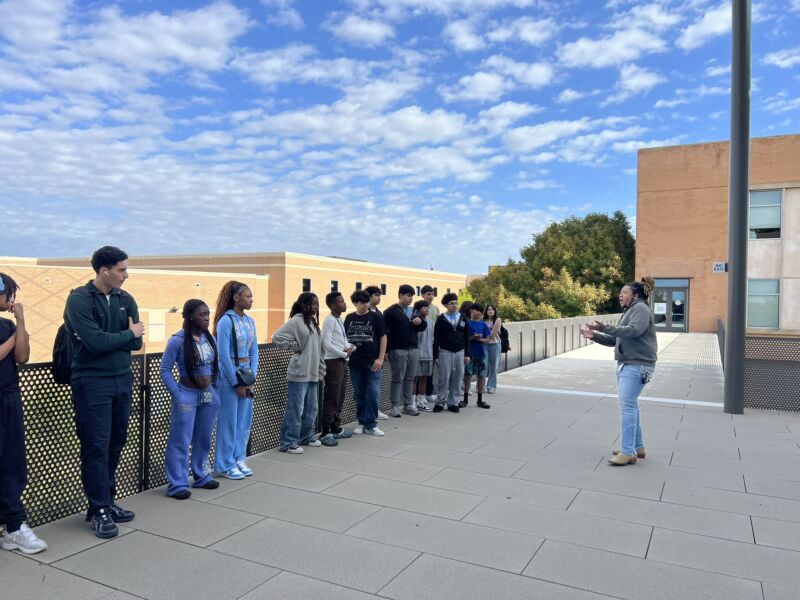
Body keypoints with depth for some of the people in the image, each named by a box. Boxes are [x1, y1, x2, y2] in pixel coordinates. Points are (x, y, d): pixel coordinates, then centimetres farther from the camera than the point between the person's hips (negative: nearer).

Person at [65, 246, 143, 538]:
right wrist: (127, 334, -6)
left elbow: (136, 342, 1)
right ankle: (98, 510, 10)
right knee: (96, 447, -1)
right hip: (92, 383, -6)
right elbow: (96, 342, -20)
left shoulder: (125, 300, 8)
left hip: (122, 380, 6)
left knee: (115, 444, 12)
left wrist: (110, 340, -14)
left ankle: (108, 501, 26)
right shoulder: (79, 300, -10)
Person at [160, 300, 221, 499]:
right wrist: (177, 395, -15)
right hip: (187, 395, -6)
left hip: (209, 396, 6)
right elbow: (165, 370, -11)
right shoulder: (178, 340, -14)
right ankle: (177, 484, 11)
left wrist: (216, 391, 9)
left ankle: (201, 476, 32)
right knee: (181, 442, 0)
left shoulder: (210, 339, 3)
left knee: (204, 439, 17)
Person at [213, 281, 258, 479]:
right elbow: (224, 355, -15)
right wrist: (237, 383, -13)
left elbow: (253, 351, 9)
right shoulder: (225, 321, -14)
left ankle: (239, 459, 25)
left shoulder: (250, 321, 7)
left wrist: (252, 377, -1)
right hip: (229, 376, -7)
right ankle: (225, 465, 16)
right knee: (229, 422, 3)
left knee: (244, 420, 12)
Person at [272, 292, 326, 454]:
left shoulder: (313, 322, 14)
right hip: (299, 373, -8)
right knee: (295, 409, -4)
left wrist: (321, 368, 14)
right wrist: (295, 346, -13)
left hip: (313, 373, 8)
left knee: (312, 409, 15)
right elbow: (277, 337, -17)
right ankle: (288, 443, 6)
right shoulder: (296, 320, -11)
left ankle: (306, 437, 30)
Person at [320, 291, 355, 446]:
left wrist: (350, 347, -1)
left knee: (340, 397, 13)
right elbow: (326, 343, -19)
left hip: (342, 361, 9)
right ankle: (325, 432, -1)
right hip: (333, 362, -9)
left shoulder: (340, 319, 14)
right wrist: (344, 353, -12)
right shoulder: (329, 320, -12)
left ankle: (336, 428, 23)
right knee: (331, 397, -6)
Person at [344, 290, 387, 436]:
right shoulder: (349, 318, 7)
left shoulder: (375, 317, -2)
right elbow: (344, 338, 17)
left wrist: (380, 359, -7)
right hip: (355, 363, 3)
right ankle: (362, 423, 21)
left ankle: (371, 425, 9)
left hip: (372, 363, -3)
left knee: (373, 394, -1)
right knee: (359, 395, 10)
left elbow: (383, 337, -1)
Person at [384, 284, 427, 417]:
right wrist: (388, 349, -15)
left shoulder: (414, 311, 16)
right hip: (398, 350, -6)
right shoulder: (391, 311, -4)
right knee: (397, 379, -1)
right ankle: (395, 406, 5)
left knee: (410, 379, 10)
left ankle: (408, 405, 17)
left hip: (413, 349, 6)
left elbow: (423, 327, 20)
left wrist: (421, 322, -4)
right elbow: (385, 331, -10)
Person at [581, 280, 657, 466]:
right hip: (626, 364, 10)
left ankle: (628, 452, -12)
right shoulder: (629, 312, 22)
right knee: (630, 405, 13)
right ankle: (637, 447, 22)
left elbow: (633, 331, -27)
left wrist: (604, 328, -30)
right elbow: (616, 340, 21)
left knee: (627, 405, -14)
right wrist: (595, 336, 8)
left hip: (637, 366, -10)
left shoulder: (640, 308, -9)